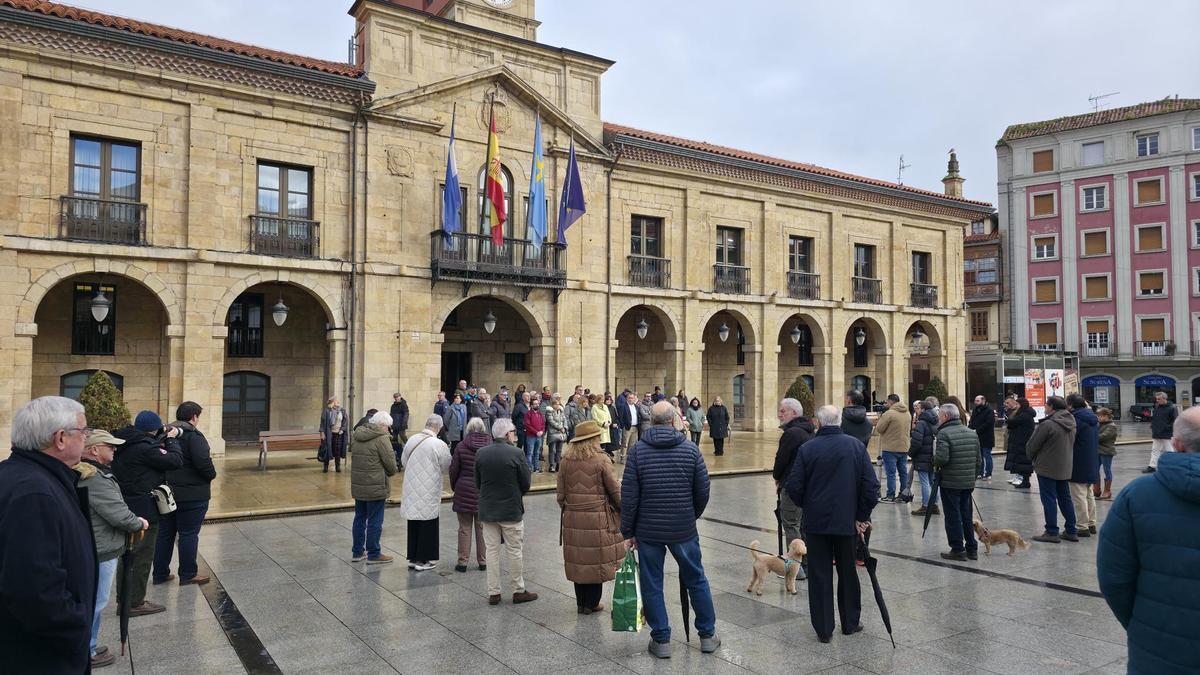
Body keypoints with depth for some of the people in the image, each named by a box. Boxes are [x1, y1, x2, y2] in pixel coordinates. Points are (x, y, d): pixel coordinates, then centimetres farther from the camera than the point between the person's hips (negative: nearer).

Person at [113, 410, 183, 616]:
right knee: (142, 556, 2)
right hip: (144, 510, -9)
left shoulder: (123, 445, 4)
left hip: (125, 507, 9)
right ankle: (135, 603, 9)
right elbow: (175, 461, -20)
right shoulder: (144, 448, -23)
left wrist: (162, 438, 4)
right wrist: (171, 439, -6)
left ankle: (123, 599, 31)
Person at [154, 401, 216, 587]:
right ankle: (187, 575, 11)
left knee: (164, 533, 16)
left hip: (165, 493, 7)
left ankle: (160, 573, 24)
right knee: (189, 534, 3)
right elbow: (203, 462, -26)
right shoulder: (193, 436, -16)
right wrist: (212, 475, -7)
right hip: (191, 494, -7)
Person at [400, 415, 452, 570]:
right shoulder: (439, 445, -18)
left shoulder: (411, 440, -1)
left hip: (411, 491, 5)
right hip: (428, 492, -5)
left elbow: (404, 462, 10)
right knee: (428, 525, 7)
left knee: (413, 525, 15)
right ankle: (423, 560, 12)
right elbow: (447, 465, -6)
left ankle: (413, 558, 23)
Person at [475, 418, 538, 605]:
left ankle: (493, 592, 16)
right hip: (511, 510, -4)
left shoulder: (480, 453, -3)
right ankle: (519, 591, 18)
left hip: (487, 510, 4)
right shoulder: (516, 453, -15)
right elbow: (526, 485, -8)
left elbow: (478, 483, 5)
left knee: (492, 551, 11)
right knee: (515, 551, 9)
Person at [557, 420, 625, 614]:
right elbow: (615, 490, -6)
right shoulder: (601, 460, -10)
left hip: (572, 518, 4)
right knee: (597, 559, 7)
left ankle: (581, 602, 21)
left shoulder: (566, 460, 2)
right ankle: (592, 603, 14)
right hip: (597, 517, -4)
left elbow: (561, 493, 7)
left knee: (578, 559, 13)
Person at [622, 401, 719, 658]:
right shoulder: (690, 448, -4)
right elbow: (703, 491, 0)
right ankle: (707, 635, 26)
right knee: (696, 580, 17)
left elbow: (629, 496, -8)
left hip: (648, 531, -1)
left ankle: (661, 640, 18)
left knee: (651, 586, 11)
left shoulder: (638, 451, -7)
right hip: (684, 530, 1)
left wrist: (628, 532, 2)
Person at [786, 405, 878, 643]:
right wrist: (862, 516, 3)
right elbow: (871, 486, -7)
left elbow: (794, 487, -8)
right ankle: (850, 623, 28)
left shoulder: (807, 449, -9)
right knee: (848, 573, 17)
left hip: (816, 522, -1)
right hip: (847, 521, 1)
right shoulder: (856, 446, -5)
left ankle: (823, 630, 11)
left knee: (819, 575, 7)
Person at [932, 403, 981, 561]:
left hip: (950, 483, -7)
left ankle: (958, 550, 6)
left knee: (953, 517, 2)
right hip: (968, 483, 7)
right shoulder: (972, 433, 9)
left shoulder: (944, 433, -14)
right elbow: (979, 460, 12)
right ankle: (972, 549, 21)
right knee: (967, 516, 16)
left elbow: (942, 458, -24)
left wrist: (934, 462, -3)